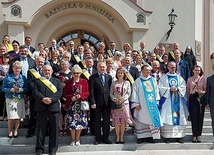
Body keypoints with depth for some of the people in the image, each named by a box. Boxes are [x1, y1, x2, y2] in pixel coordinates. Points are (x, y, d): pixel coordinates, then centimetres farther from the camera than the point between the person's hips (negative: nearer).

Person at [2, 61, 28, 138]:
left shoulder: (23, 78, 4)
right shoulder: (8, 77, 0)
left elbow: (26, 88, 3)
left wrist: (20, 90, -15)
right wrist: (10, 90, -16)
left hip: (20, 99, 2)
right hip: (10, 99, -1)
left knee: (18, 116, 6)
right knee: (11, 117, 1)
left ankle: (16, 131, 22)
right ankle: (10, 131, 17)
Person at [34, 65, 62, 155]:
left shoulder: (57, 81, 14)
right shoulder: (38, 81, 13)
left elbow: (60, 92, 0)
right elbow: (35, 92, 0)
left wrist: (51, 99, -14)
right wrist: (43, 99, -17)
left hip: (54, 107, 0)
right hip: (41, 107, 0)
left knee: (54, 129, 2)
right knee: (41, 128, 3)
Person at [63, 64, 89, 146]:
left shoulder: (84, 82, 5)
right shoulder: (68, 82, 6)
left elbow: (87, 93, 1)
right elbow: (65, 94, 4)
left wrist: (80, 95, -16)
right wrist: (71, 97, -14)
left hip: (81, 105, 0)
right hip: (71, 105, 0)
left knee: (80, 122, 3)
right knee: (72, 123, -2)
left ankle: (77, 140, 17)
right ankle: (73, 140, 12)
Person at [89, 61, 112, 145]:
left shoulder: (109, 77, 11)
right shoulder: (92, 77, 1)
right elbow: (91, 91, -4)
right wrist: (92, 102, -12)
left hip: (107, 103, 3)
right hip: (97, 103, -3)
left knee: (106, 121, 7)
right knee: (97, 121, 5)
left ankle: (105, 137, 17)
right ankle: (98, 138, 14)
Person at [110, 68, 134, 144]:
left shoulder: (127, 83, 8)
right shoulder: (113, 83, 10)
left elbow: (128, 93, 3)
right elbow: (111, 93, 6)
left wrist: (122, 99, -10)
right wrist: (115, 99, -12)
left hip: (124, 103, 0)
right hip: (115, 104, 0)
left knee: (123, 120, -2)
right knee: (116, 121, -2)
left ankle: (122, 137, 4)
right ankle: (117, 137, 4)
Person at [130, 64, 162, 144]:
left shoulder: (153, 80, 11)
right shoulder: (138, 81, 1)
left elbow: (156, 91, 12)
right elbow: (134, 93, -3)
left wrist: (156, 101, 4)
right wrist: (136, 104, -10)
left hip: (152, 104, 3)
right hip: (141, 105, -3)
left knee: (151, 119, 3)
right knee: (141, 120, 0)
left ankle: (150, 136, 11)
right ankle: (141, 136, 7)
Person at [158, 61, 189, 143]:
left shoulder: (179, 77, 14)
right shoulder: (163, 77, 5)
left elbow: (183, 87, 6)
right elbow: (160, 87, -4)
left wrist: (177, 89, -12)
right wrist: (169, 89, -14)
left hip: (178, 101, 3)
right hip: (167, 100, -3)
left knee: (179, 118, 1)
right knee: (167, 118, -6)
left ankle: (179, 135, 6)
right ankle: (167, 136, -2)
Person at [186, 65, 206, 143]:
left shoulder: (203, 79, 6)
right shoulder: (189, 79, 8)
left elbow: (205, 90, 6)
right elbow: (187, 91, 11)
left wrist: (202, 92, -15)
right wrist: (187, 100, 8)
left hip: (201, 99, 0)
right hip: (192, 98, 0)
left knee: (200, 117, 1)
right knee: (193, 117, -3)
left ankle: (199, 135, 9)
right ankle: (194, 135, 4)